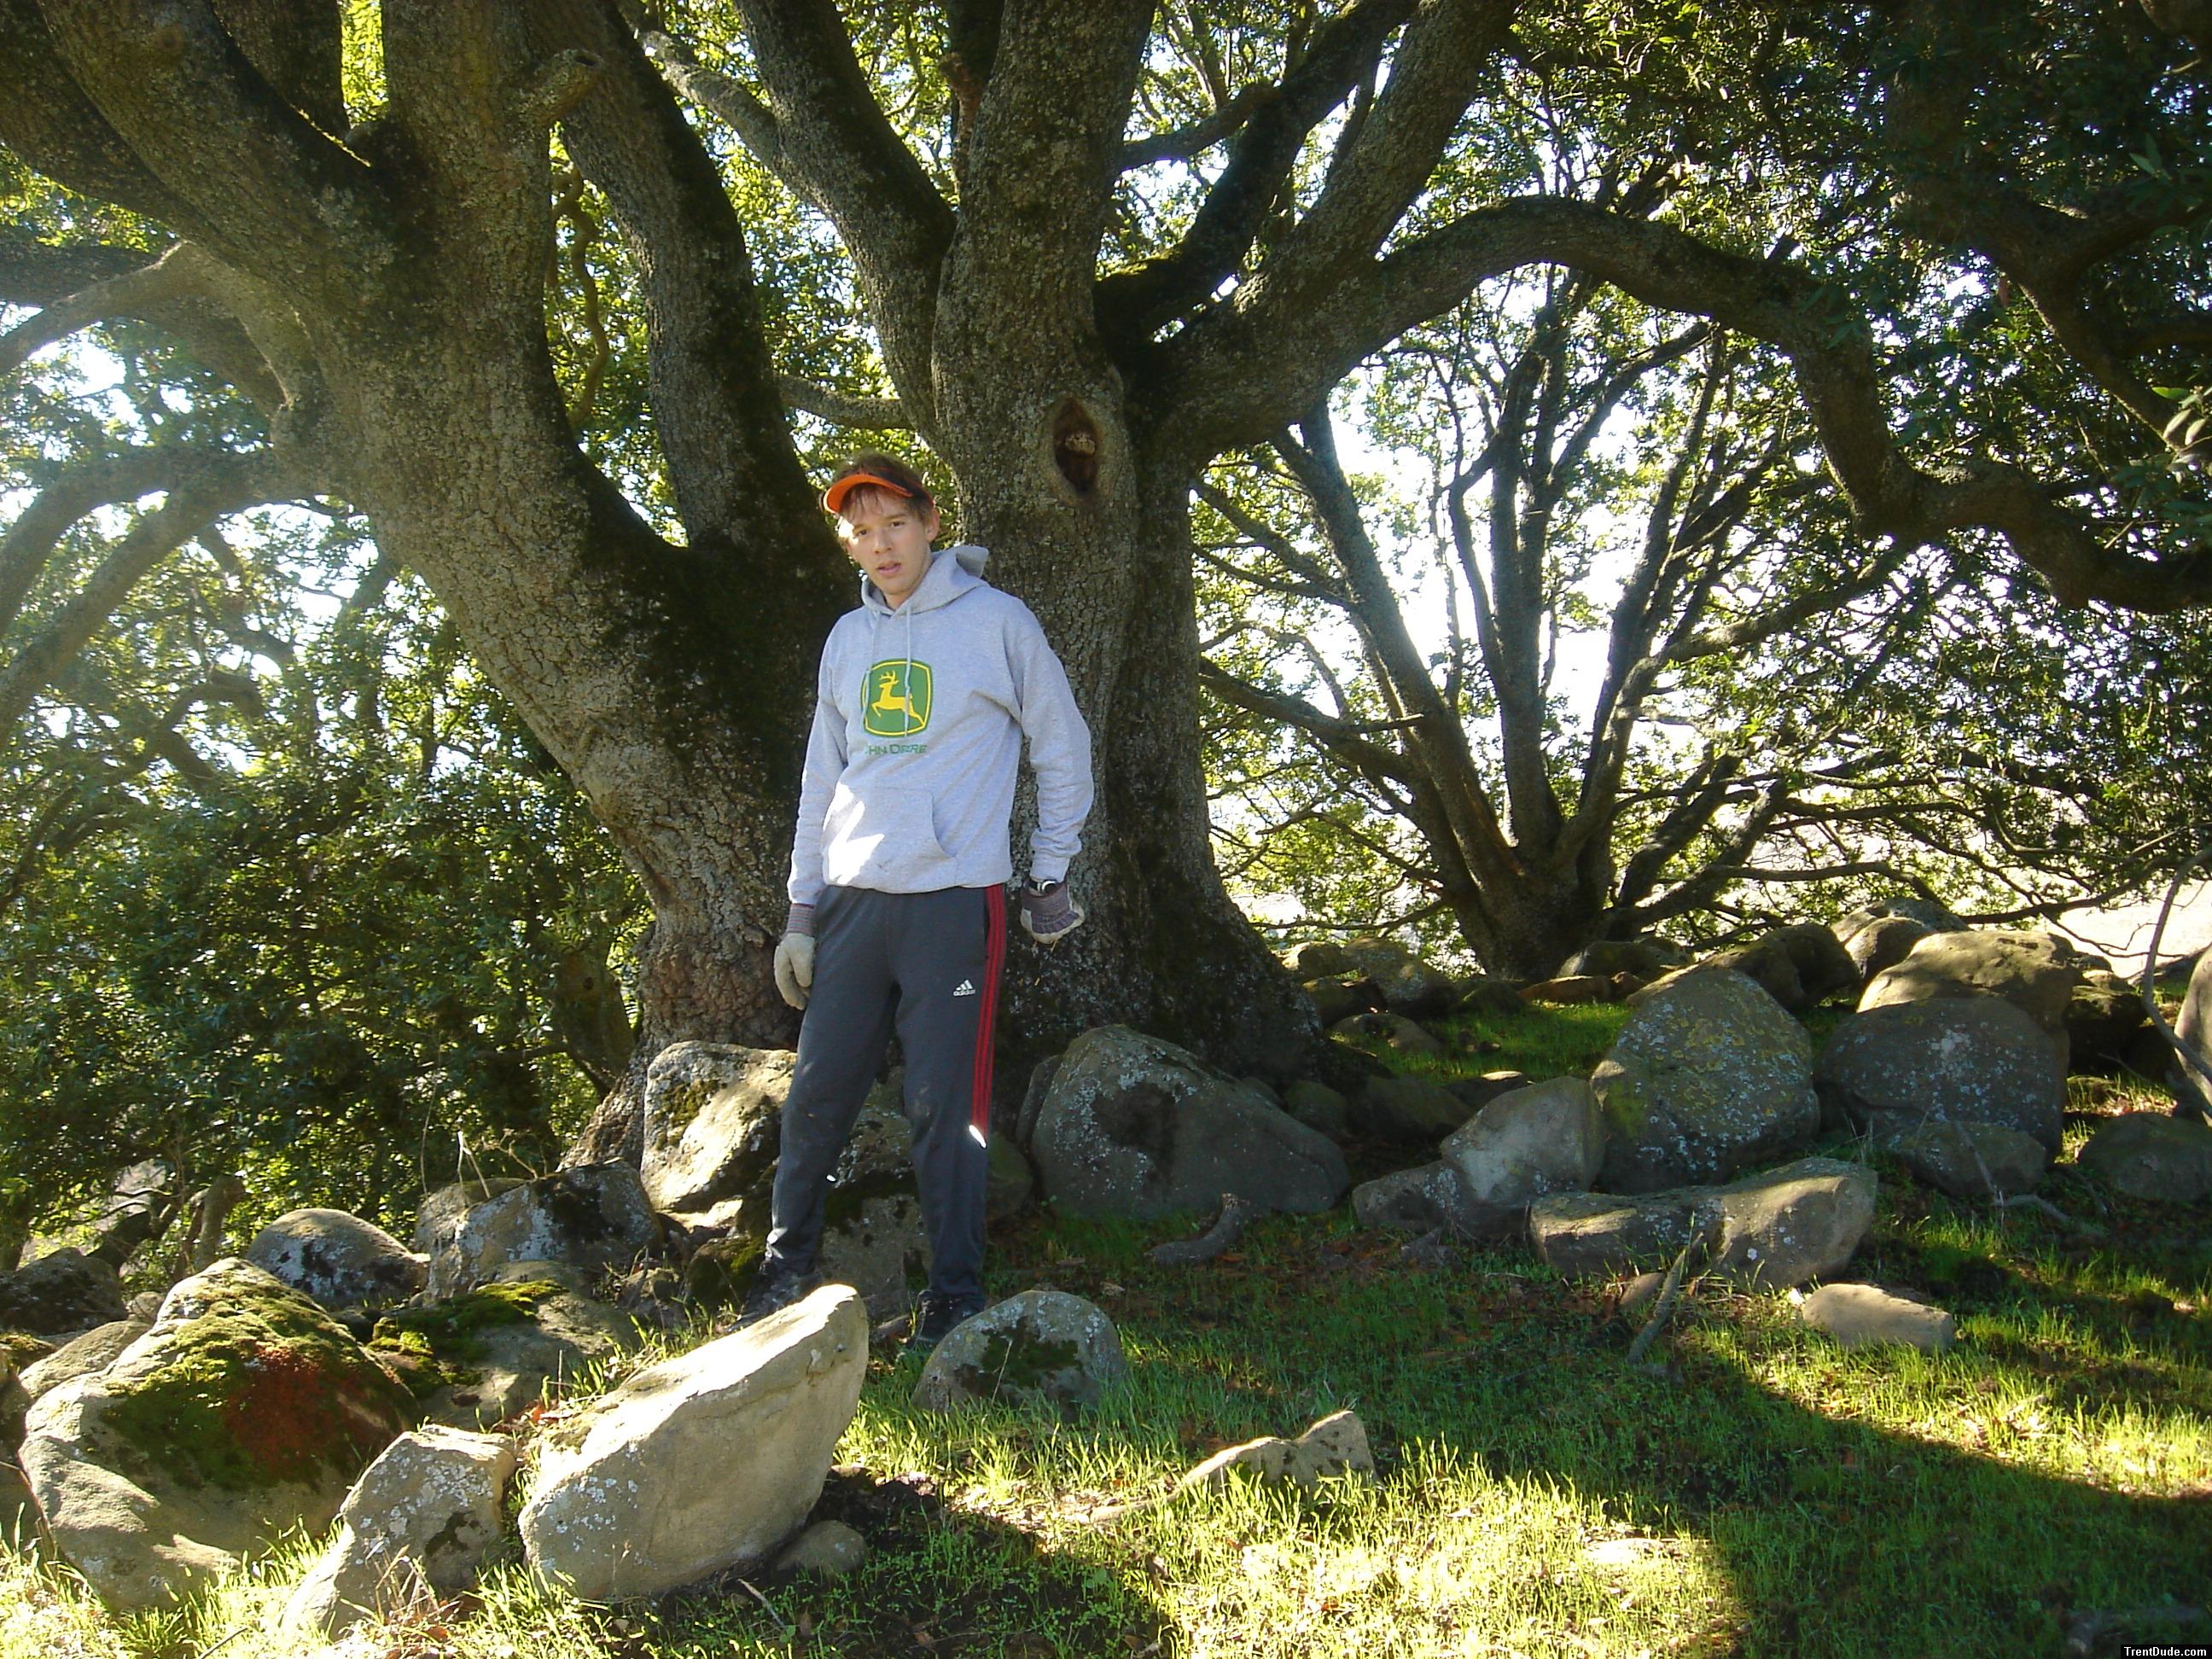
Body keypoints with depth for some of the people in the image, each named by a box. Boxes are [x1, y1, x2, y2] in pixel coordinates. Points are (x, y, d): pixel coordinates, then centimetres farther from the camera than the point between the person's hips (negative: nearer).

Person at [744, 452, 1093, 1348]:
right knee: (817, 1096, 7)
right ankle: (786, 1265, 23)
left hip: (954, 900, -5)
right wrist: (801, 911, 13)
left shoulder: (997, 620, 0)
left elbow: (1063, 748, 6)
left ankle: (955, 1290, 8)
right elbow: (823, 779, 17)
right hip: (851, 901, 5)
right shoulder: (848, 637, 15)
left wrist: (1050, 874, 5)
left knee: (945, 1106, -4)